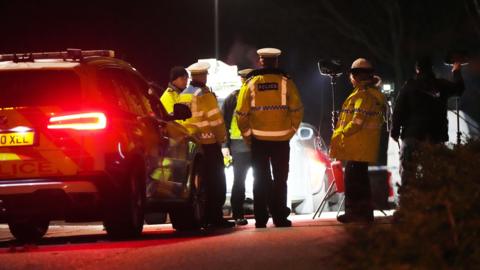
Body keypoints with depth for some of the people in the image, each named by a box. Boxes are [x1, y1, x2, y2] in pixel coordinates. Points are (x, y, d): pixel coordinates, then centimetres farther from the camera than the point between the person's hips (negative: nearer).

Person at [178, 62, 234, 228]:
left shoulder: (183, 96, 10)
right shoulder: (204, 95, -12)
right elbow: (215, 118, -14)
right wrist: (222, 137, -3)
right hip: (208, 144, -7)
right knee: (216, 183, -2)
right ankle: (215, 218, -6)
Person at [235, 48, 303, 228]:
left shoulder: (250, 83, -2)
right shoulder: (285, 82, -3)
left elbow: (241, 113, -4)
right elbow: (297, 110, -5)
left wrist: (247, 135, 7)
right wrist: (291, 131, 7)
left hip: (258, 139, 1)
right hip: (281, 139, 0)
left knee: (260, 180, 8)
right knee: (280, 180, 8)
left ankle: (260, 219, 7)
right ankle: (280, 217, 4)